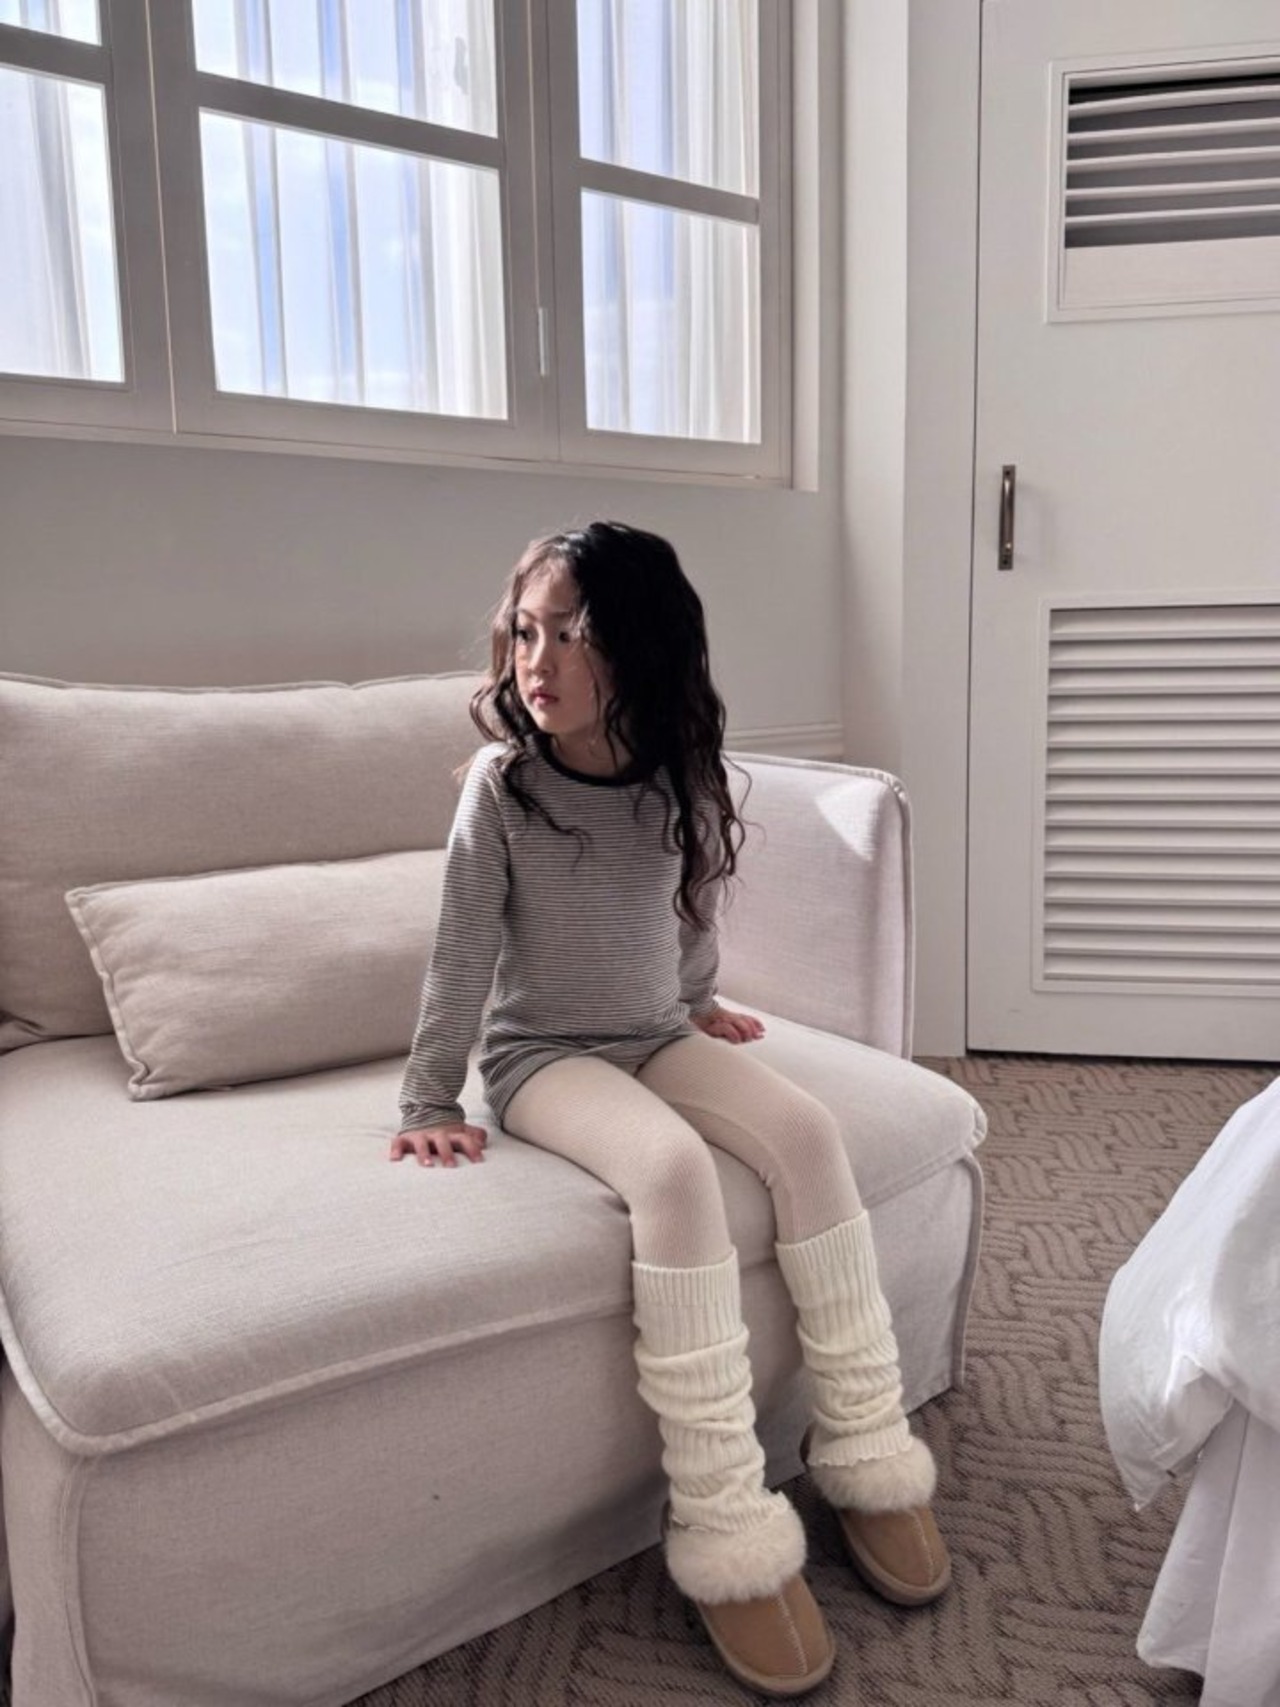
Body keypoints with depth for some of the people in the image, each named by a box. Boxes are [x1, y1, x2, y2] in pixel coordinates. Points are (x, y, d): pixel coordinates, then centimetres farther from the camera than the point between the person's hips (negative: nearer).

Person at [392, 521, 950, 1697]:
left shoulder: (682, 782, -3)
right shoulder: (503, 783, -13)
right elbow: (464, 951, -10)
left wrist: (700, 1003, 27)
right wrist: (429, 1100, -7)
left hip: (657, 1039, 5)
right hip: (542, 1057, -4)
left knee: (808, 1129, -20)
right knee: (676, 1168, -32)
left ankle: (868, 1451, -6)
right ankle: (727, 1532, -23)